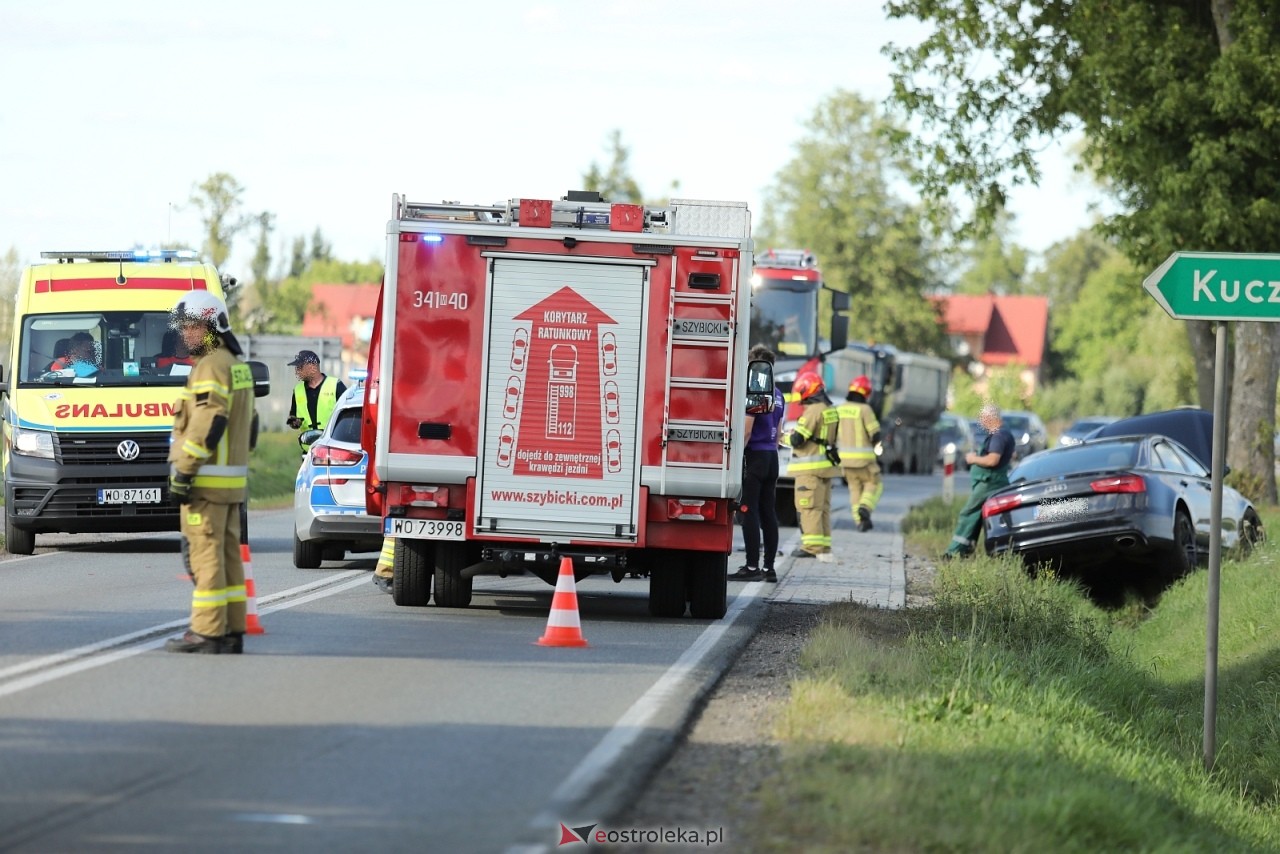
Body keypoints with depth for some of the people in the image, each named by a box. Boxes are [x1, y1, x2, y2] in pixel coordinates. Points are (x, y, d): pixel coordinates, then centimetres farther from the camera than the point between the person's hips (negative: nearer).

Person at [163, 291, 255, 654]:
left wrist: (182, 472, -20)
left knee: (205, 553, -9)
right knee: (228, 553, 11)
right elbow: (246, 424, 22)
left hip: (207, 478, -10)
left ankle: (206, 632, -10)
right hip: (233, 479, 10)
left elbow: (207, 425, -21)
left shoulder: (212, 366, -13)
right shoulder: (237, 365, 18)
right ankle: (232, 630, 13)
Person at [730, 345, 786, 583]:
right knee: (768, 513, 8)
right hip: (772, 456, 8)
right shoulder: (777, 394, 14)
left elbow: (747, 429, -16)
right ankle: (769, 568, 8)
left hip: (754, 456, -8)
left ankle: (752, 567, -10)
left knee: (749, 512, -7)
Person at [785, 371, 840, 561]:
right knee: (823, 506, 12)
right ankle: (824, 548, 12)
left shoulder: (813, 411, -15)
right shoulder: (831, 411, 12)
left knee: (808, 506, -7)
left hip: (810, 467, -9)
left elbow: (797, 439, -18)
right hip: (827, 465, 9)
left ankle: (813, 546, -11)